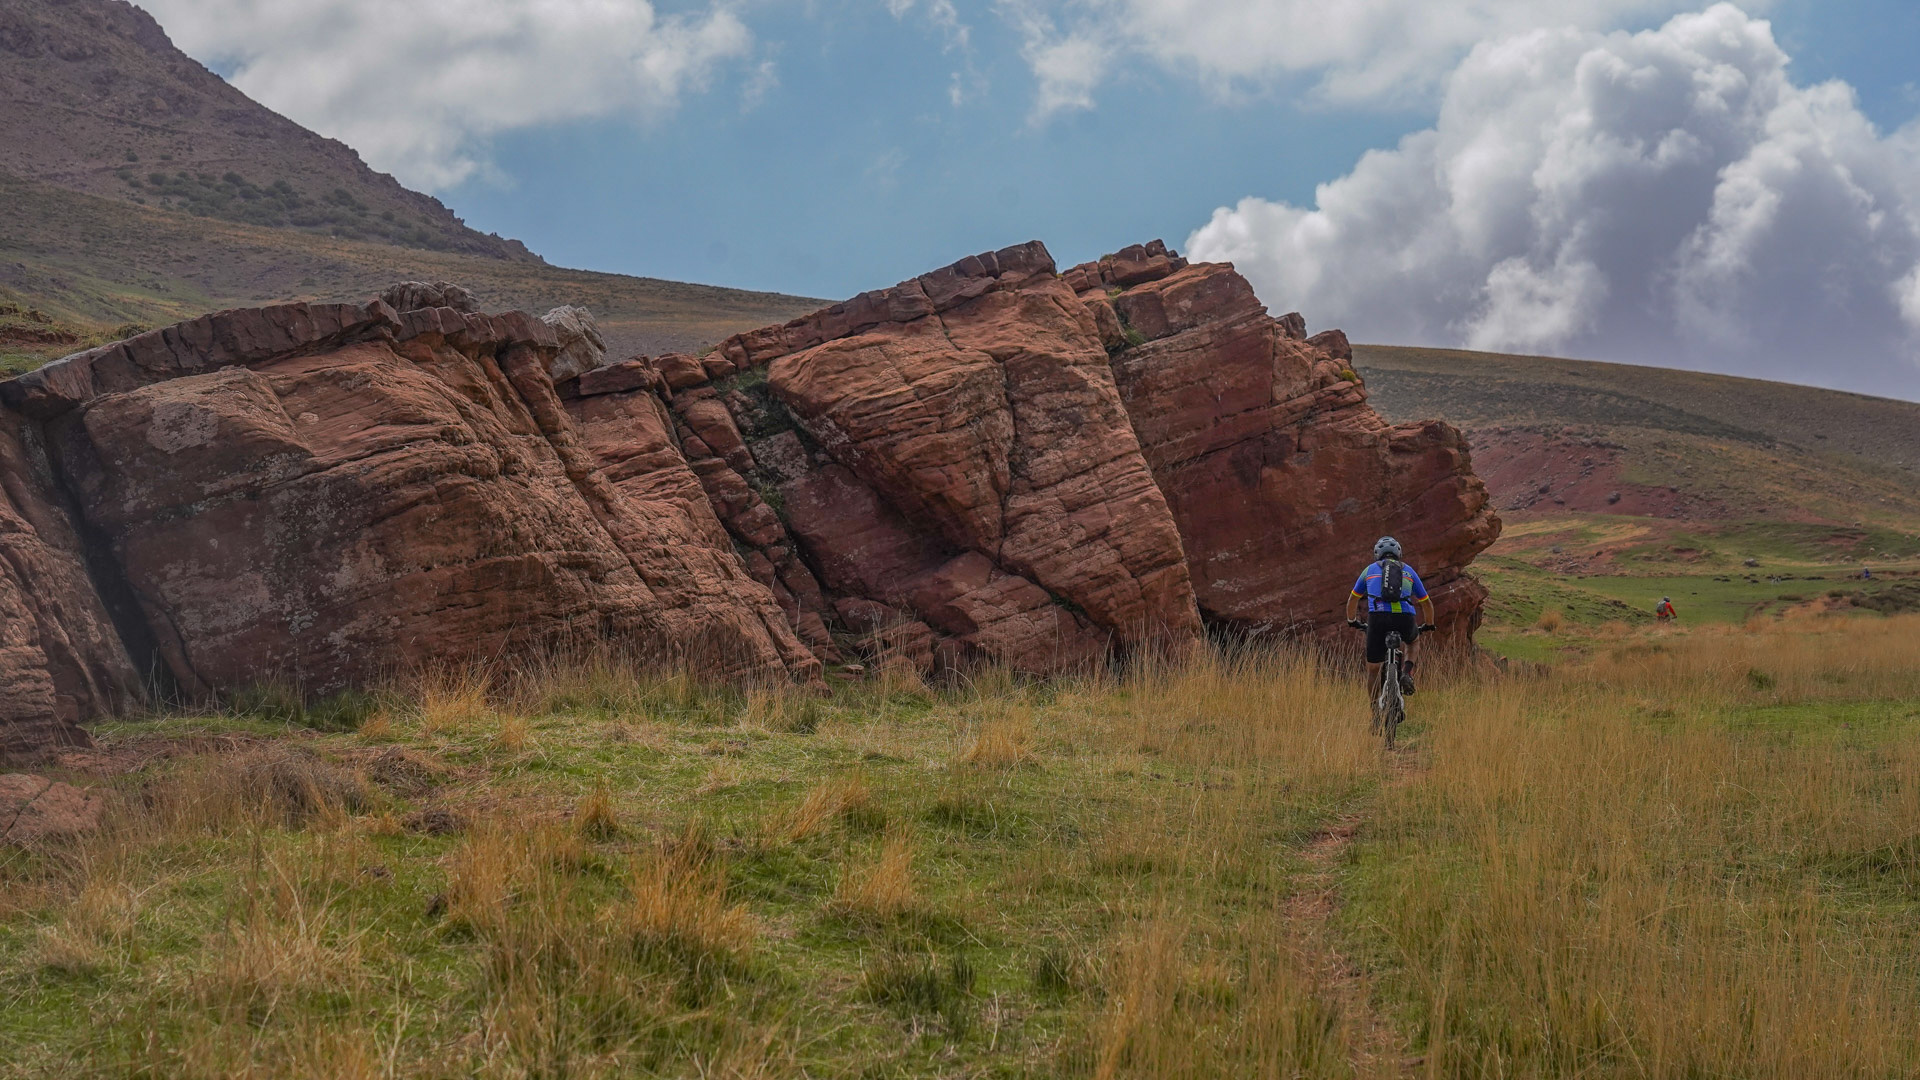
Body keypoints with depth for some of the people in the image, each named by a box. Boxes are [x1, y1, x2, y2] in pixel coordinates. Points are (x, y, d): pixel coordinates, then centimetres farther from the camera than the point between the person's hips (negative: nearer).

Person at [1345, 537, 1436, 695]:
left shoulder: (1370, 569, 25)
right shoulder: (1408, 571, 26)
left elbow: (1353, 599, 37)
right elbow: (1426, 602, 34)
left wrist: (1352, 621, 54)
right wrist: (1429, 625, 51)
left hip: (1378, 618, -1)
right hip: (1405, 619, 1)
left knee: (1373, 670, 14)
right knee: (1412, 640, 36)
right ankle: (1407, 673, 11)